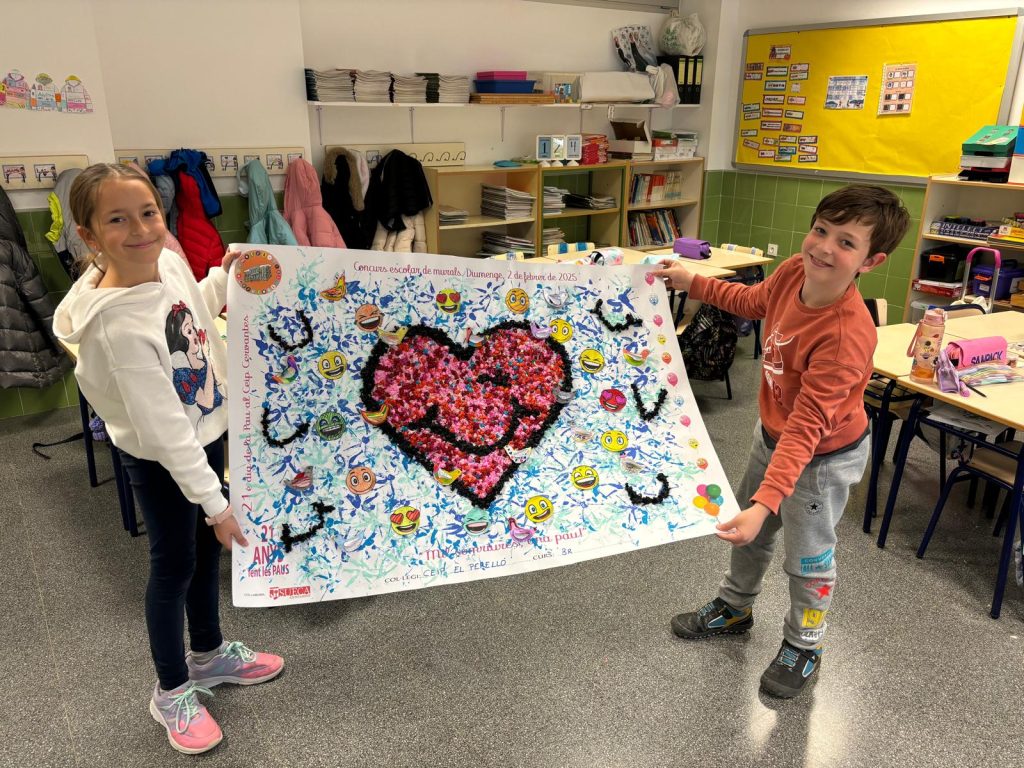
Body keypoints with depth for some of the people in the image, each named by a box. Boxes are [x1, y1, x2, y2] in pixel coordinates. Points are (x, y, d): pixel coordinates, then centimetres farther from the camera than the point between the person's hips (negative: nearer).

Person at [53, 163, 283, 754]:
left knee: (208, 549, 22)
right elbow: (163, 428, -30)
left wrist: (226, 277, 5)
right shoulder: (117, 323, -33)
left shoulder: (171, 262, -10)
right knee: (175, 563, 10)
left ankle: (209, 653, 46)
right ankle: (172, 691, 35)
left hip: (209, 430, 7)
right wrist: (213, 500, -25)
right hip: (160, 459, -7)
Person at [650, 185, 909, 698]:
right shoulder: (794, 272, -17)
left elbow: (806, 428, -39)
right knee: (747, 531, 25)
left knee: (808, 558, 15)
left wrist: (766, 503, -44)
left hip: (821, 457, -7)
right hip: (772, 434, 7)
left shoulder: (847, 335, -38)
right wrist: (692, 282, 4)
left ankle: (802, 647, 42)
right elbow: (754, 301, 9)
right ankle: (734, 607, 52)